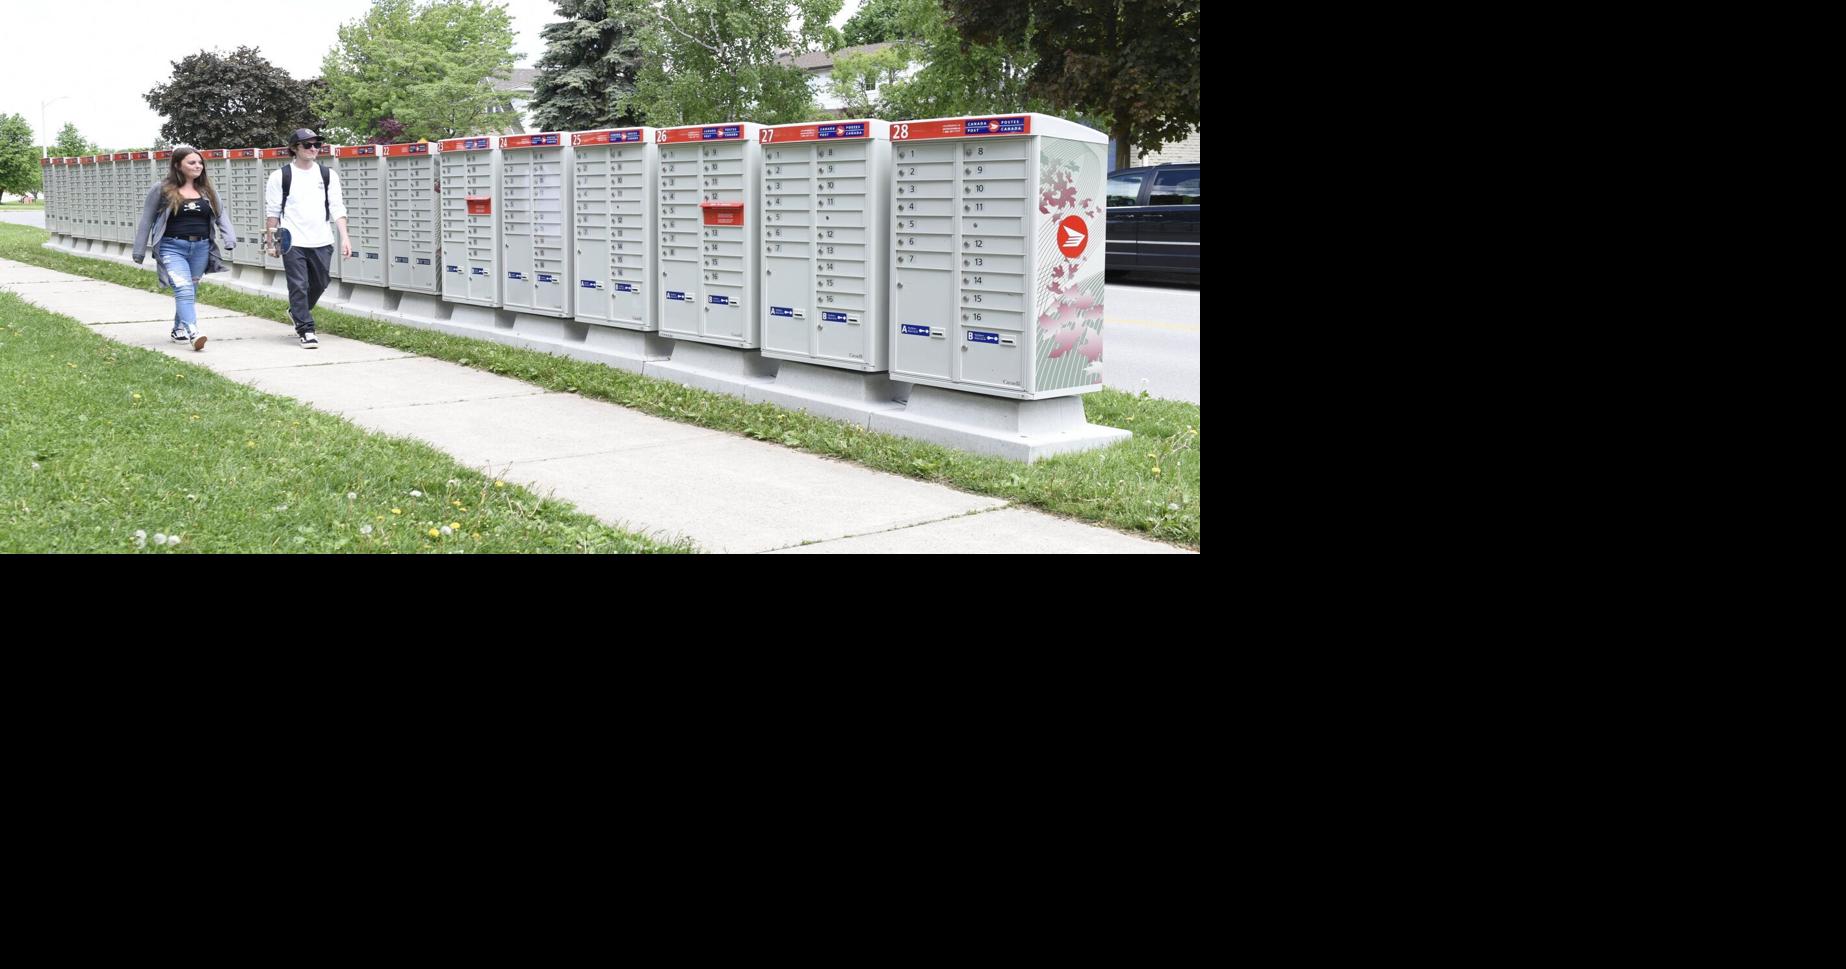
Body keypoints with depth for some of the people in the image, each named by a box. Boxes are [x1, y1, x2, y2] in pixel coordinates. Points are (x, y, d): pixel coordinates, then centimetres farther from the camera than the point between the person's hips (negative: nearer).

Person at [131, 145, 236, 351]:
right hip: (173, 247, -4)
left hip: (201, 248, 4)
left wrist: (230, 240, -5)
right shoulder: (161, 189, 1)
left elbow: (221, 215, 13)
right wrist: (139, 252, 5)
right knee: (183, 289, -18)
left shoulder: (207, 190, 11)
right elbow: (146, 220, 6)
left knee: (190, 291, 12)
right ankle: (193, 332, -31)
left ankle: (179, 330, 28)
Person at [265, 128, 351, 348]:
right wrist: (272, 240, 2)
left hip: (322, 241, 3)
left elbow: (337, 207, 4)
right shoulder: (280, 176, 1)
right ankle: (306, 330, 0)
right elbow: (272, 211, 5)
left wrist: (344, 236, -6)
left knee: (319, 284, 14)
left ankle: (297, 312, 40)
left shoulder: (328, 175, 8)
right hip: (293, 242, -3)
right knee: (299, 286, -6)